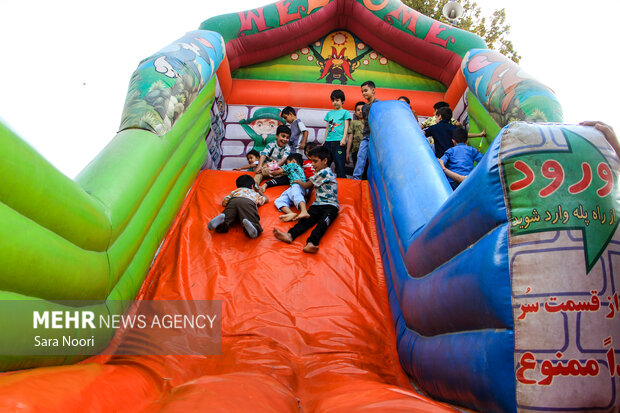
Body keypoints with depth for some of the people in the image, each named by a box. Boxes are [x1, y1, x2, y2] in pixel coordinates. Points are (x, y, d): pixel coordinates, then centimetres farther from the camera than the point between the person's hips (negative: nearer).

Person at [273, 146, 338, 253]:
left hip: (330, 205, -7)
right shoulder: (325, 172, 27)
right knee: (307, 219, -21)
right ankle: (290, 235, -46)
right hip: (318, 204, 7)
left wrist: (297, 181, 23)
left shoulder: (324, 172, -3)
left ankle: (311, 243, -59)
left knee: (323, 222, -34)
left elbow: (306, 185, 5)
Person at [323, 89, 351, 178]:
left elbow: (346, 126, 0)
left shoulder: (345, 112, 9)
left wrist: (343, 138, -13)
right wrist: (324, 141, 17)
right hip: (328, 141, 5)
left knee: (339, 163, -9)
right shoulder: (329, 113, 21)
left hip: (339, 141, -5)